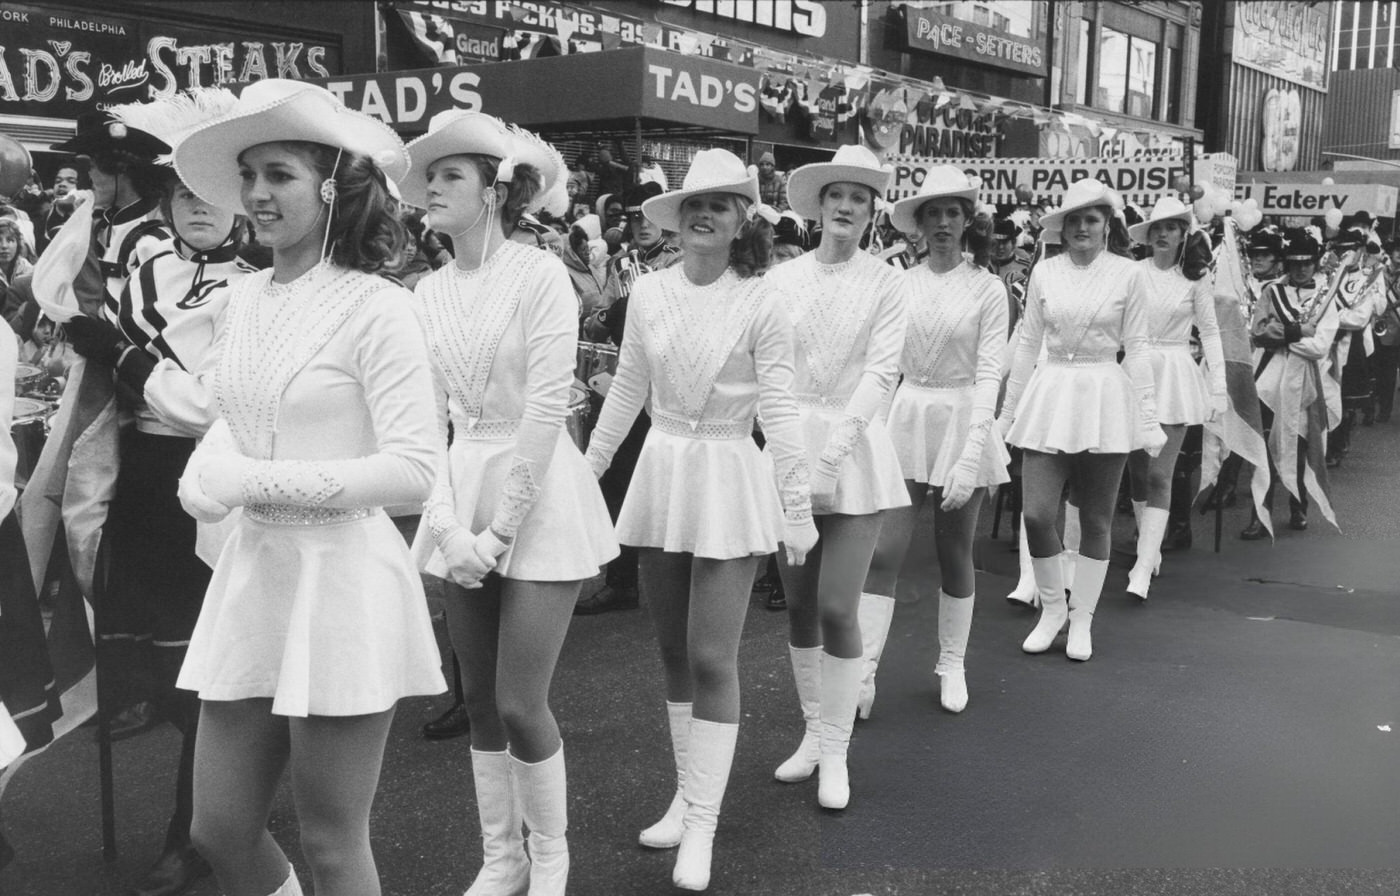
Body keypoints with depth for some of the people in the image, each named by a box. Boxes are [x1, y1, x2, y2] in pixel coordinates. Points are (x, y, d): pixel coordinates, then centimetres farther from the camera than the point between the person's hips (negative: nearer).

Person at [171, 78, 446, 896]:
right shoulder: (248, 299, 7)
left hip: (342, 576, -7)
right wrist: (207, 472, -4)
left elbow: (415, 470, -19)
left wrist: (256, 481, -19)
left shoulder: (375, 308, -13)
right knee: (220, 830, 16)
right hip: (252, 570, 7)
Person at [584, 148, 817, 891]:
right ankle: (687, 794, 28)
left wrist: (797, 508, -10)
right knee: (674, 653, 13)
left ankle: (702, 823, 8)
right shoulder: (649, 293, 1)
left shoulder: (760, 305, -10)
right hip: (661, 474, 4)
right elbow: (626, 391, 10)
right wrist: (586, 471, 14)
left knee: (712, 660, -3)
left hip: (730, 479, -4)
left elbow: (779, 410, -9)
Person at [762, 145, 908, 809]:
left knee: (838, 609, -6)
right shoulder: (781, 279, 4)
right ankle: (813, 732, 28)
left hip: (854, 449, -3)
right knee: (799, 606, 10)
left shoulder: (887, 284, -2)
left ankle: (836, 752, 10)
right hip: (788, 444, 3)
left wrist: (830, 454, -21)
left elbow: (880, 371, -10)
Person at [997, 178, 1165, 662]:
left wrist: (1148, 417, -2)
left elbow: (1136, 347, 2)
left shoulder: (1127, 274, 0)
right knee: (1037, 515, -6)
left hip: (1104, 398, -1)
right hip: (1050, 394, 1)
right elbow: (1028, 342, 8)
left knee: (1096, 521, 7)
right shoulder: (1044, 272, 4)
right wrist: (1007, 411, 9)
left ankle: (1081, 619, 22)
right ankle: (1052, 607, 19)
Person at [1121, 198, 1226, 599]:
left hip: (1175, 376, -1)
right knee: (1137, 470, 8)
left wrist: (1218, 387, 2)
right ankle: (1150, 546, 27)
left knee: (1160, 475, -5)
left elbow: (1210, 332, 5)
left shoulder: (1195, 278, 0)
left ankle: (1144, 566, -6)